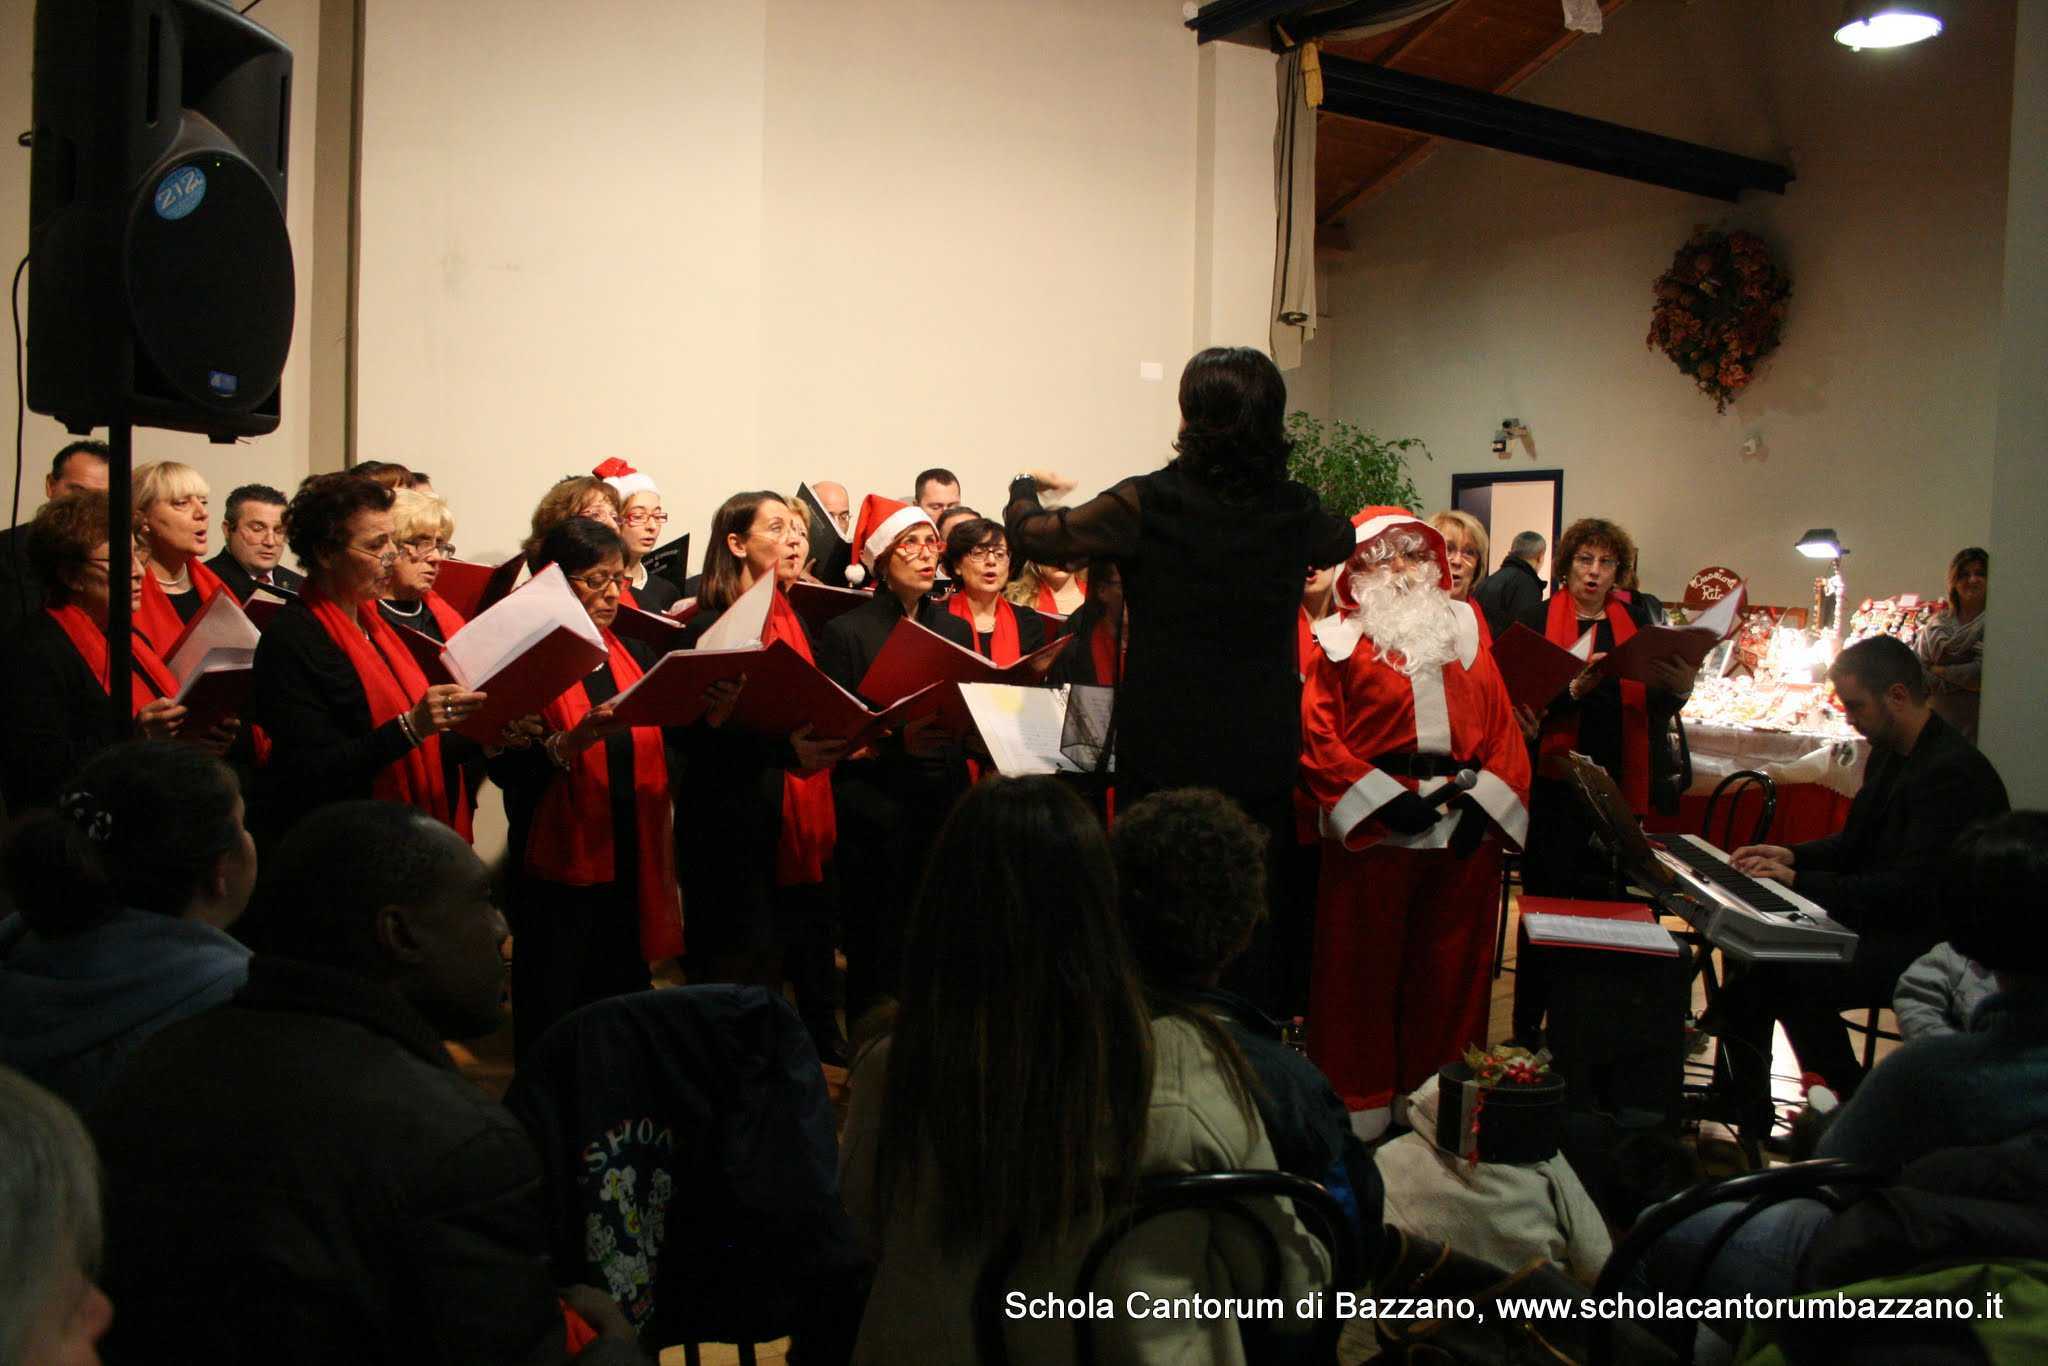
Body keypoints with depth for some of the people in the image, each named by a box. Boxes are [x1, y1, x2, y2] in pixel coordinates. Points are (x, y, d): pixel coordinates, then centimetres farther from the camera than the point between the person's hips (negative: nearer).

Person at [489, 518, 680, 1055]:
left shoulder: (627, 651, 12)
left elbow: (656, 745, 11)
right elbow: (504, 765, -16)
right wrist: (571, 741, -31)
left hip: (629, 864, 6)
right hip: (560, 865, -5)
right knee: (553, 1016, 3)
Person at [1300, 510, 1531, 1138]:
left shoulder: (1464, 633, 13)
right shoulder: (1343, 641, 3)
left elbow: (1502, 726, 7)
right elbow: (1318, 738, -5)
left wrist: (1485, 803, -7)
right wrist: (1384, 799, -14)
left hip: (1465, 828, 3)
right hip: (1371, 828, -3)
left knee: (1453, 968, 9)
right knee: (1365, 967, 3)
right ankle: (1360, 1104, 15)